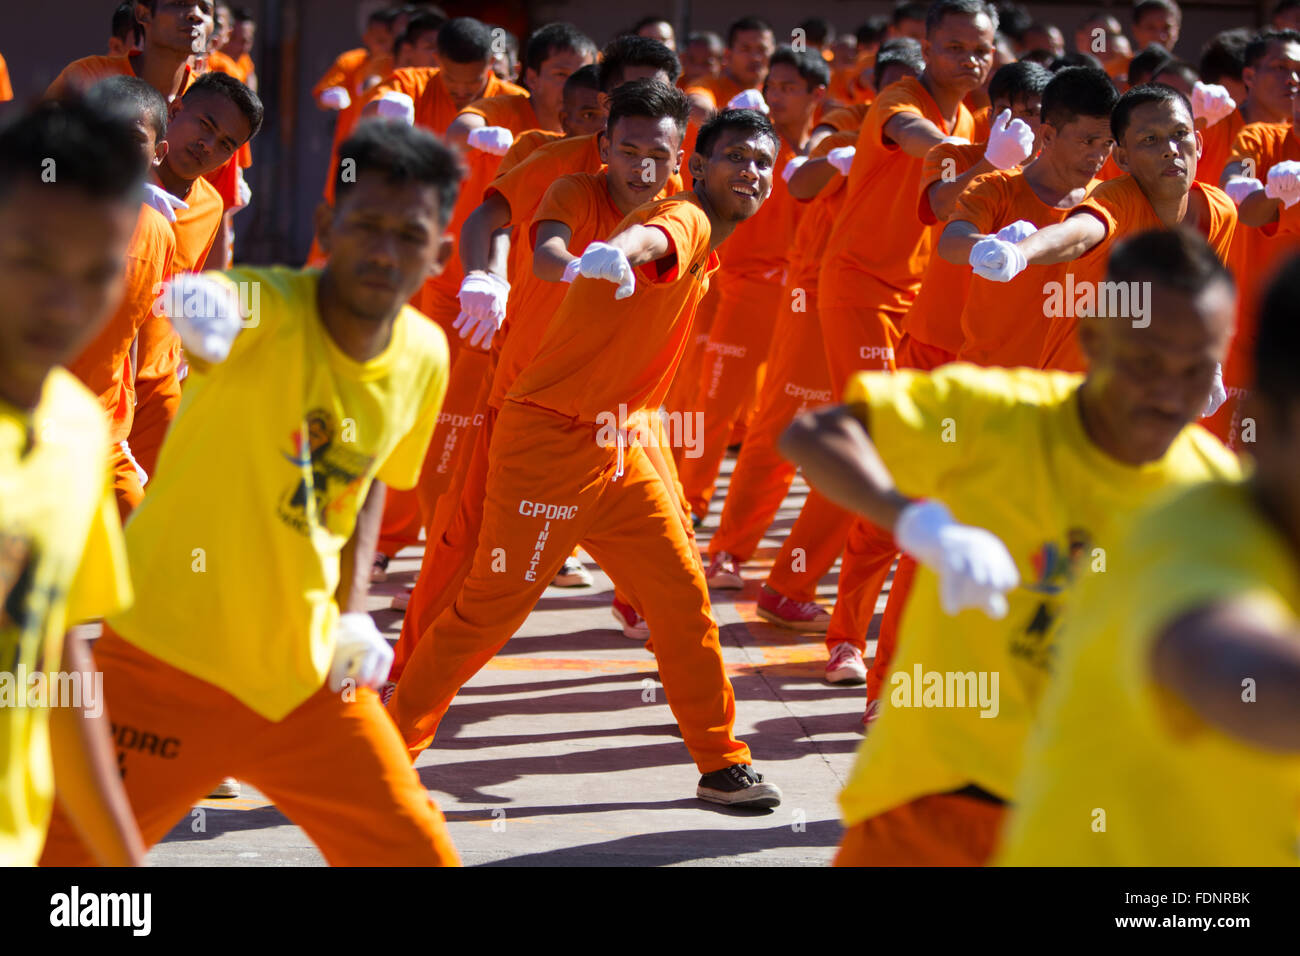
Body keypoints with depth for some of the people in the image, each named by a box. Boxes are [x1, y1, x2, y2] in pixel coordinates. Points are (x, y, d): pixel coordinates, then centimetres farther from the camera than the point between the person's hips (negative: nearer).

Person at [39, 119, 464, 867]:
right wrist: (200, 306, -69)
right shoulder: (268, 307, -20)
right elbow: (207, 310, -45)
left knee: (417, 852, 9)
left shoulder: (425, 356, -2)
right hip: (171, 662, -5)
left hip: (310, 673, 5)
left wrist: (353, 614, 5)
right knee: (63, 853, -5)